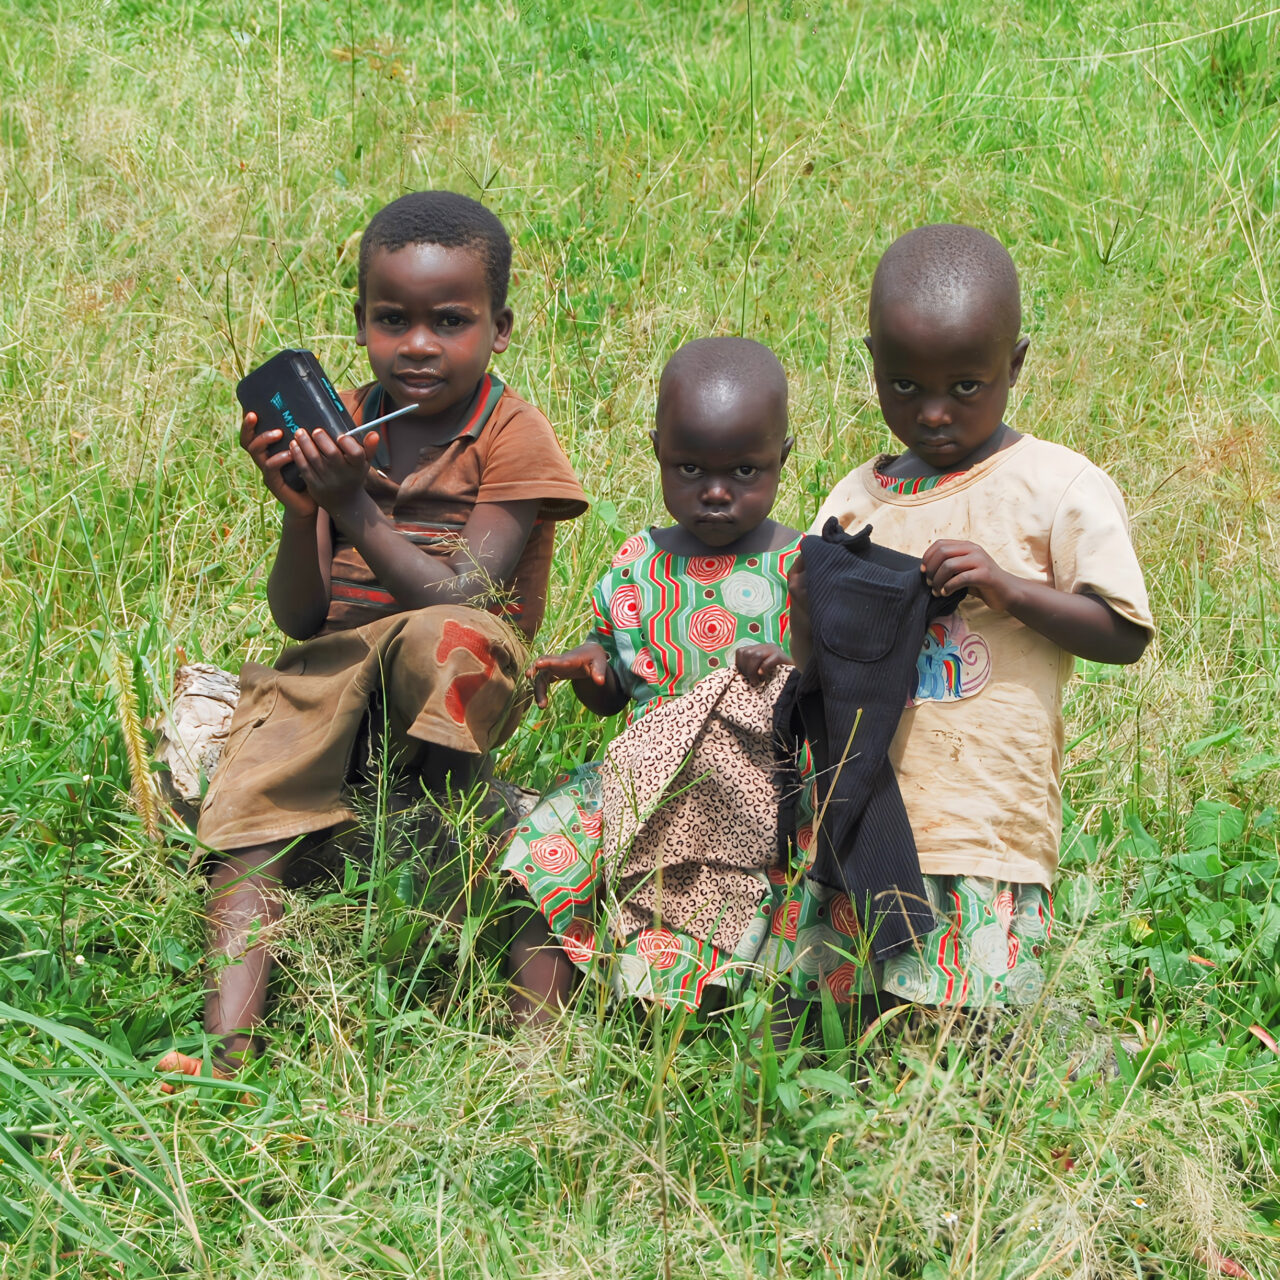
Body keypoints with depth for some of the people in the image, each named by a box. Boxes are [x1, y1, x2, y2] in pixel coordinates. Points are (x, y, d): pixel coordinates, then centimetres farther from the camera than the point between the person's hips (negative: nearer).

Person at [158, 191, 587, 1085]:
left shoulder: (512, 438, -6)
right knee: (251, 808, -24)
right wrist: (301, 512, -17)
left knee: (443, 641, -39)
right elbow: (297, 618, 1)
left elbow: (462, 601, -18)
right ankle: (229, 1044, -33)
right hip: (332, 667, 4)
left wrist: (355, 509, -23)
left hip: (451, 697, -4)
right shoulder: (342, 426, 7)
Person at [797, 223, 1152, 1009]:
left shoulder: (1060, 488, -1)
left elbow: (1124, 635, -4)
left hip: (992, 824, -4)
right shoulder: (860, 499, 12)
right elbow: (816, 664, 16)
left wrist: (1009, 588, -15)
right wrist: (813, 611, -6)